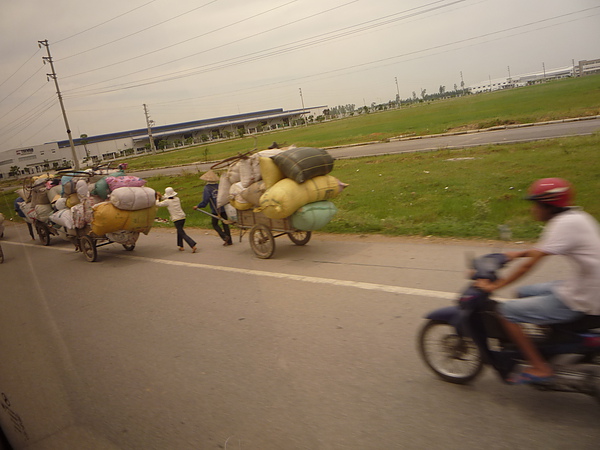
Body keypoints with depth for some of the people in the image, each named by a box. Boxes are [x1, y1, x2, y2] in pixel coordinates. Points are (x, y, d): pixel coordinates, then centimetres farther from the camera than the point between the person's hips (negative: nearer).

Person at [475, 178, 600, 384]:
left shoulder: (565, 223, -20)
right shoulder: (577, 216, 8)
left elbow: (531, 263, -21)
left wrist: (495, 286, -15)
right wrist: (519, 253, 18)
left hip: (578, 302, -10)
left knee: (507, 311, -9)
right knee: (523, 293, 22)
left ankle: (539, 368, 0)